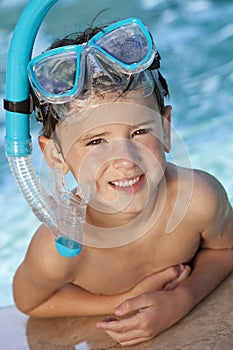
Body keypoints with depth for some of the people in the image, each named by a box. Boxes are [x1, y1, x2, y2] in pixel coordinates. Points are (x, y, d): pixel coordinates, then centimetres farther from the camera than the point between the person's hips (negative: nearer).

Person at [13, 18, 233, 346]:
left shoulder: (200, 198, -32)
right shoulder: (56, 252, -36)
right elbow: (28, 302, -14)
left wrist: (181, 300, -28)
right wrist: (124, 300, -25)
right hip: (106, 334, 0)